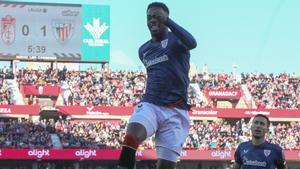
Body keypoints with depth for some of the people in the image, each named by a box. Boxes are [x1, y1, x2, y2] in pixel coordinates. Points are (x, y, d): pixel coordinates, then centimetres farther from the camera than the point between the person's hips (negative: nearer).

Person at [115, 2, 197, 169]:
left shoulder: (175, 39, 0)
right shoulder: (143, 50, 18)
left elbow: (192, 43, -25)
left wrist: (167, 20, -25)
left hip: (175, 111, -3)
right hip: (150, 105, 3)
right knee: (132, 136, -30)